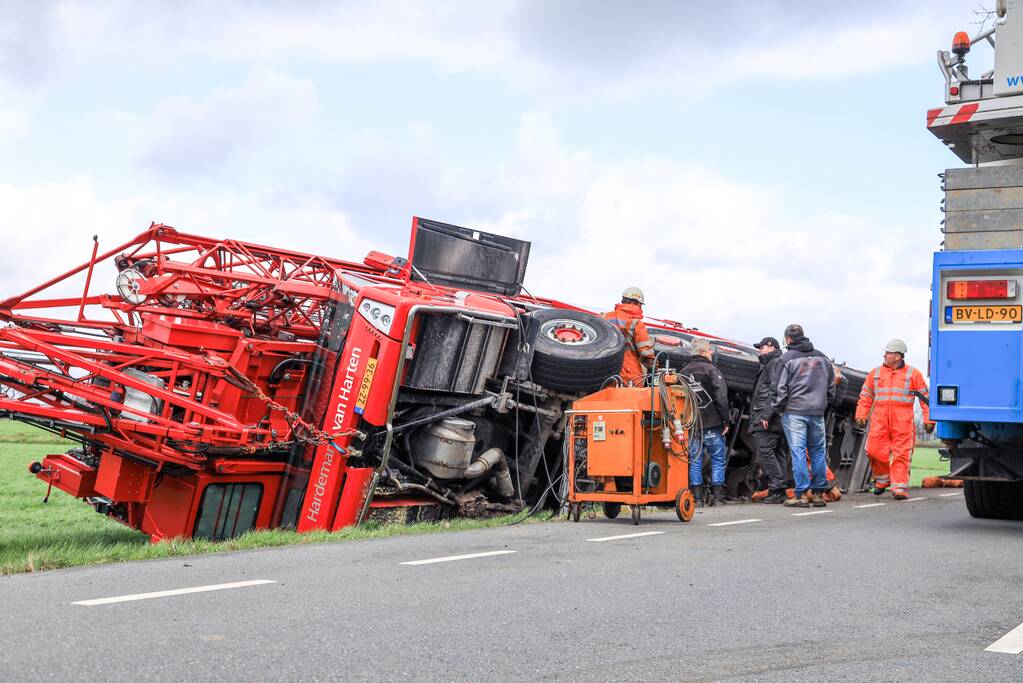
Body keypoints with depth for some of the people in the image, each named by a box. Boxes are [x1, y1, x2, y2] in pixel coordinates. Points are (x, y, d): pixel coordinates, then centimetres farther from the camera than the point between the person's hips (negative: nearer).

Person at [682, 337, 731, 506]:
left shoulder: (684, 372, 9)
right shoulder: (711, 369, -8)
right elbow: (721, 397, -14)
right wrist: (725, 421, -9)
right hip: (712, 424, -5)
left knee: (694, 461, 9)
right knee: (718, 460, 6)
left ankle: (697, 496, 8)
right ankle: (717, 495, 5)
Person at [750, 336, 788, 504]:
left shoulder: (775, 363, -6)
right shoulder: (768, 364, 25)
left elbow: (775, 391, -18)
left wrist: (766, 415, -23)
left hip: (768, 419, -11)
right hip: (778, 420, 11)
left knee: (765, 452, -12)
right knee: (778, 453, 9)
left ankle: (777, 488, -14)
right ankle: (780, 490, 11)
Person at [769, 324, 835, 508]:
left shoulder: (786, 359, -5)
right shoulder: (822, 357, 12)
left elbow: (780, 389, -7)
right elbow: (831, 385, 16)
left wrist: (776, 409, 3)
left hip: (794, 412, -4)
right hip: (818, 412, 4)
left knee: (798, 452, -3)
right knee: (818, 452, 10)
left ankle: (801, 495, -5)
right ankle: (819, 493, 12)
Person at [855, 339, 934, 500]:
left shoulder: (913, 374, 7)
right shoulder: (876, 373, 14)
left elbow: (925, 397, 7)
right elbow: (866, 396, 17)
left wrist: (928, 419, 0)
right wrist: (861, 415, 7)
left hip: (903, 422, -2)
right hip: (879, 420, 2)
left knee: (901, 454, -5)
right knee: (875, 451, -4)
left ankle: (899, 488, 0)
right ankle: (882, 479, 20)